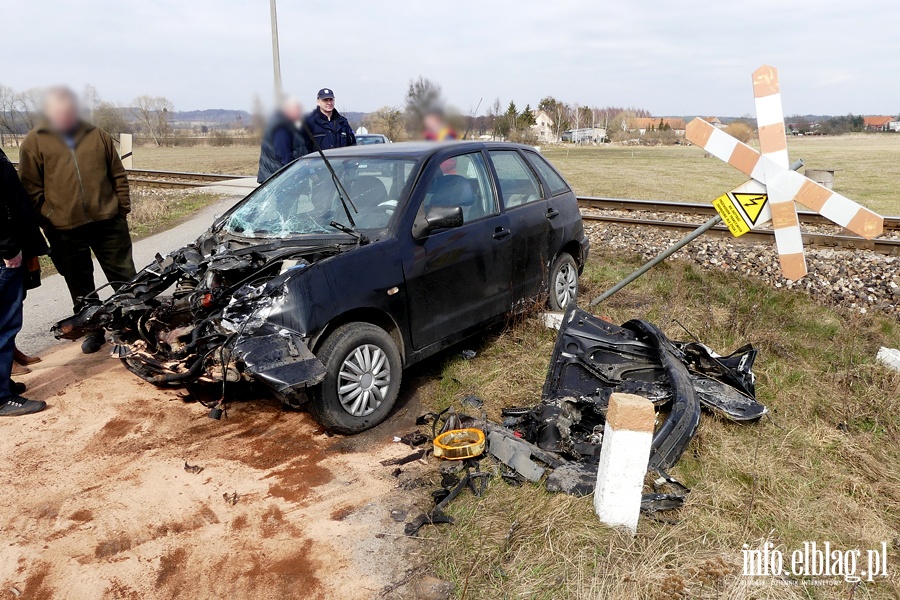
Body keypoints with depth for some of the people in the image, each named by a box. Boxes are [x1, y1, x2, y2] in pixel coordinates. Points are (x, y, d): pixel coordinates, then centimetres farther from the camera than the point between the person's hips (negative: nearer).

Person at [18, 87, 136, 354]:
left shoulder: (97, 135, 8)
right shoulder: (35, 141, 2)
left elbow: (118, 174, 11)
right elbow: (31, 188, 1)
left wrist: (123, 208, 6)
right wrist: (43, 222, -4)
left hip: (108, 221, 1)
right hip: (64, 230, -1)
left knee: (125, 280, 8)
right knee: (81, 289, 10)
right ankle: (94, 331, 24)